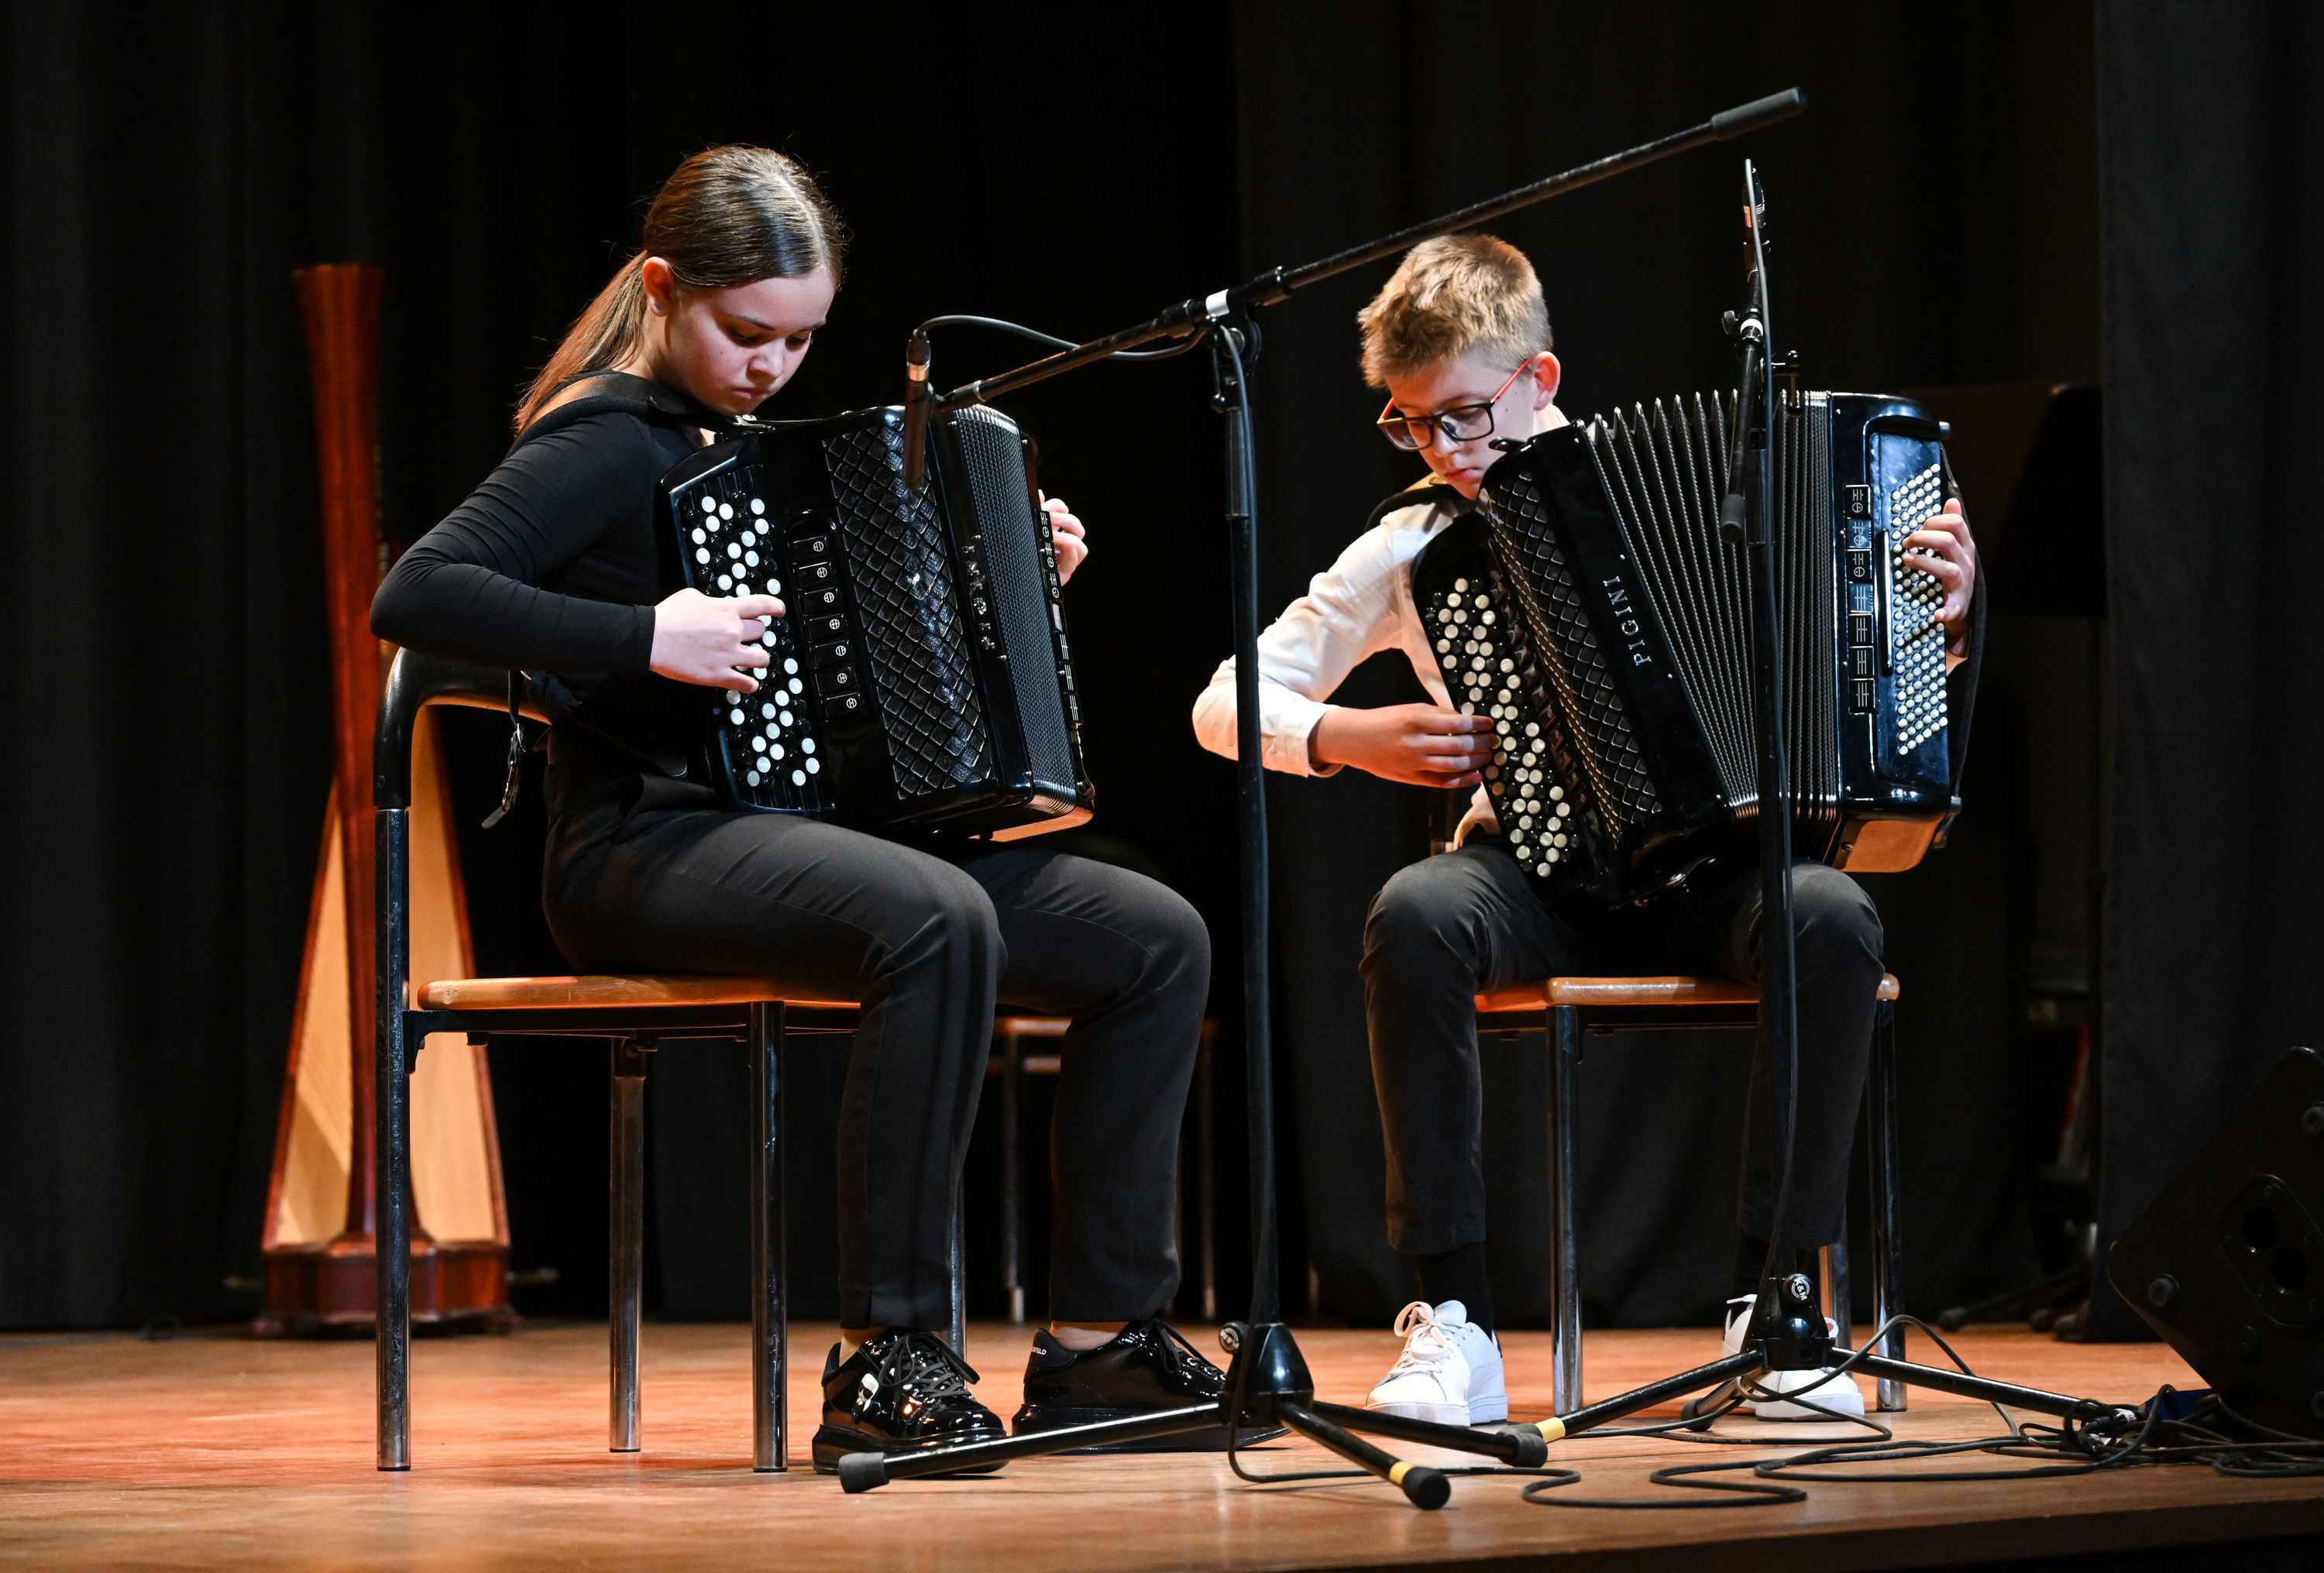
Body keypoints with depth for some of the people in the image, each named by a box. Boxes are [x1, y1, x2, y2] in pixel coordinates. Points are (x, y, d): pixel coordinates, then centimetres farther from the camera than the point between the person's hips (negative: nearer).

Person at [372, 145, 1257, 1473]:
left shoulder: (747, 442, 19)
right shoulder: (607, 442, -7)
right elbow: (416, 597, -22)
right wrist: (647, 640, -28)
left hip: (785, 833, 9)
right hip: (644, 848, -9)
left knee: (1159, 941, -3)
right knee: (937, 925, -37)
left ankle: (1100, 1340, 0)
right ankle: (883, 1366, -31)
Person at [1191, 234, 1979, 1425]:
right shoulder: (1411, 546, 6)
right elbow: (1226, 708, 9)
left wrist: (1939, 616, -9)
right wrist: (1347, 737, -9)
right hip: (1538, 873, 0)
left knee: (1829, 917, -33)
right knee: (1415, 914, -34)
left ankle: (1769, 1302, -20)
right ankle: (1451, 1321, -27)